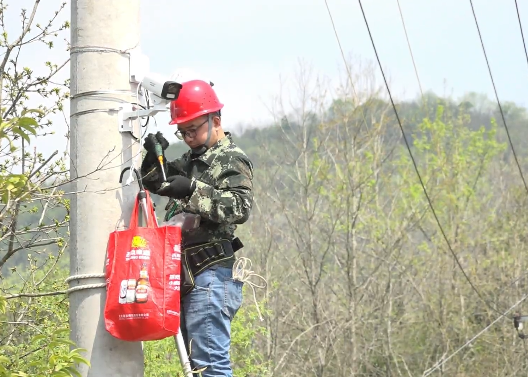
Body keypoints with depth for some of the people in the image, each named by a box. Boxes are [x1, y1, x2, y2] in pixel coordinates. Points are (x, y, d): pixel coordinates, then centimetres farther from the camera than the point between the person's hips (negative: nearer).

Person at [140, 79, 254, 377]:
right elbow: (153, 183, 31)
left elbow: (241, 207, -19)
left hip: (212, 274, -9)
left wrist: (193, 190, -27)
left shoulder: (232, 160, -4)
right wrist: (155, 158, 10)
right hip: (187, 274, 9)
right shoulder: (192, 158, 22)